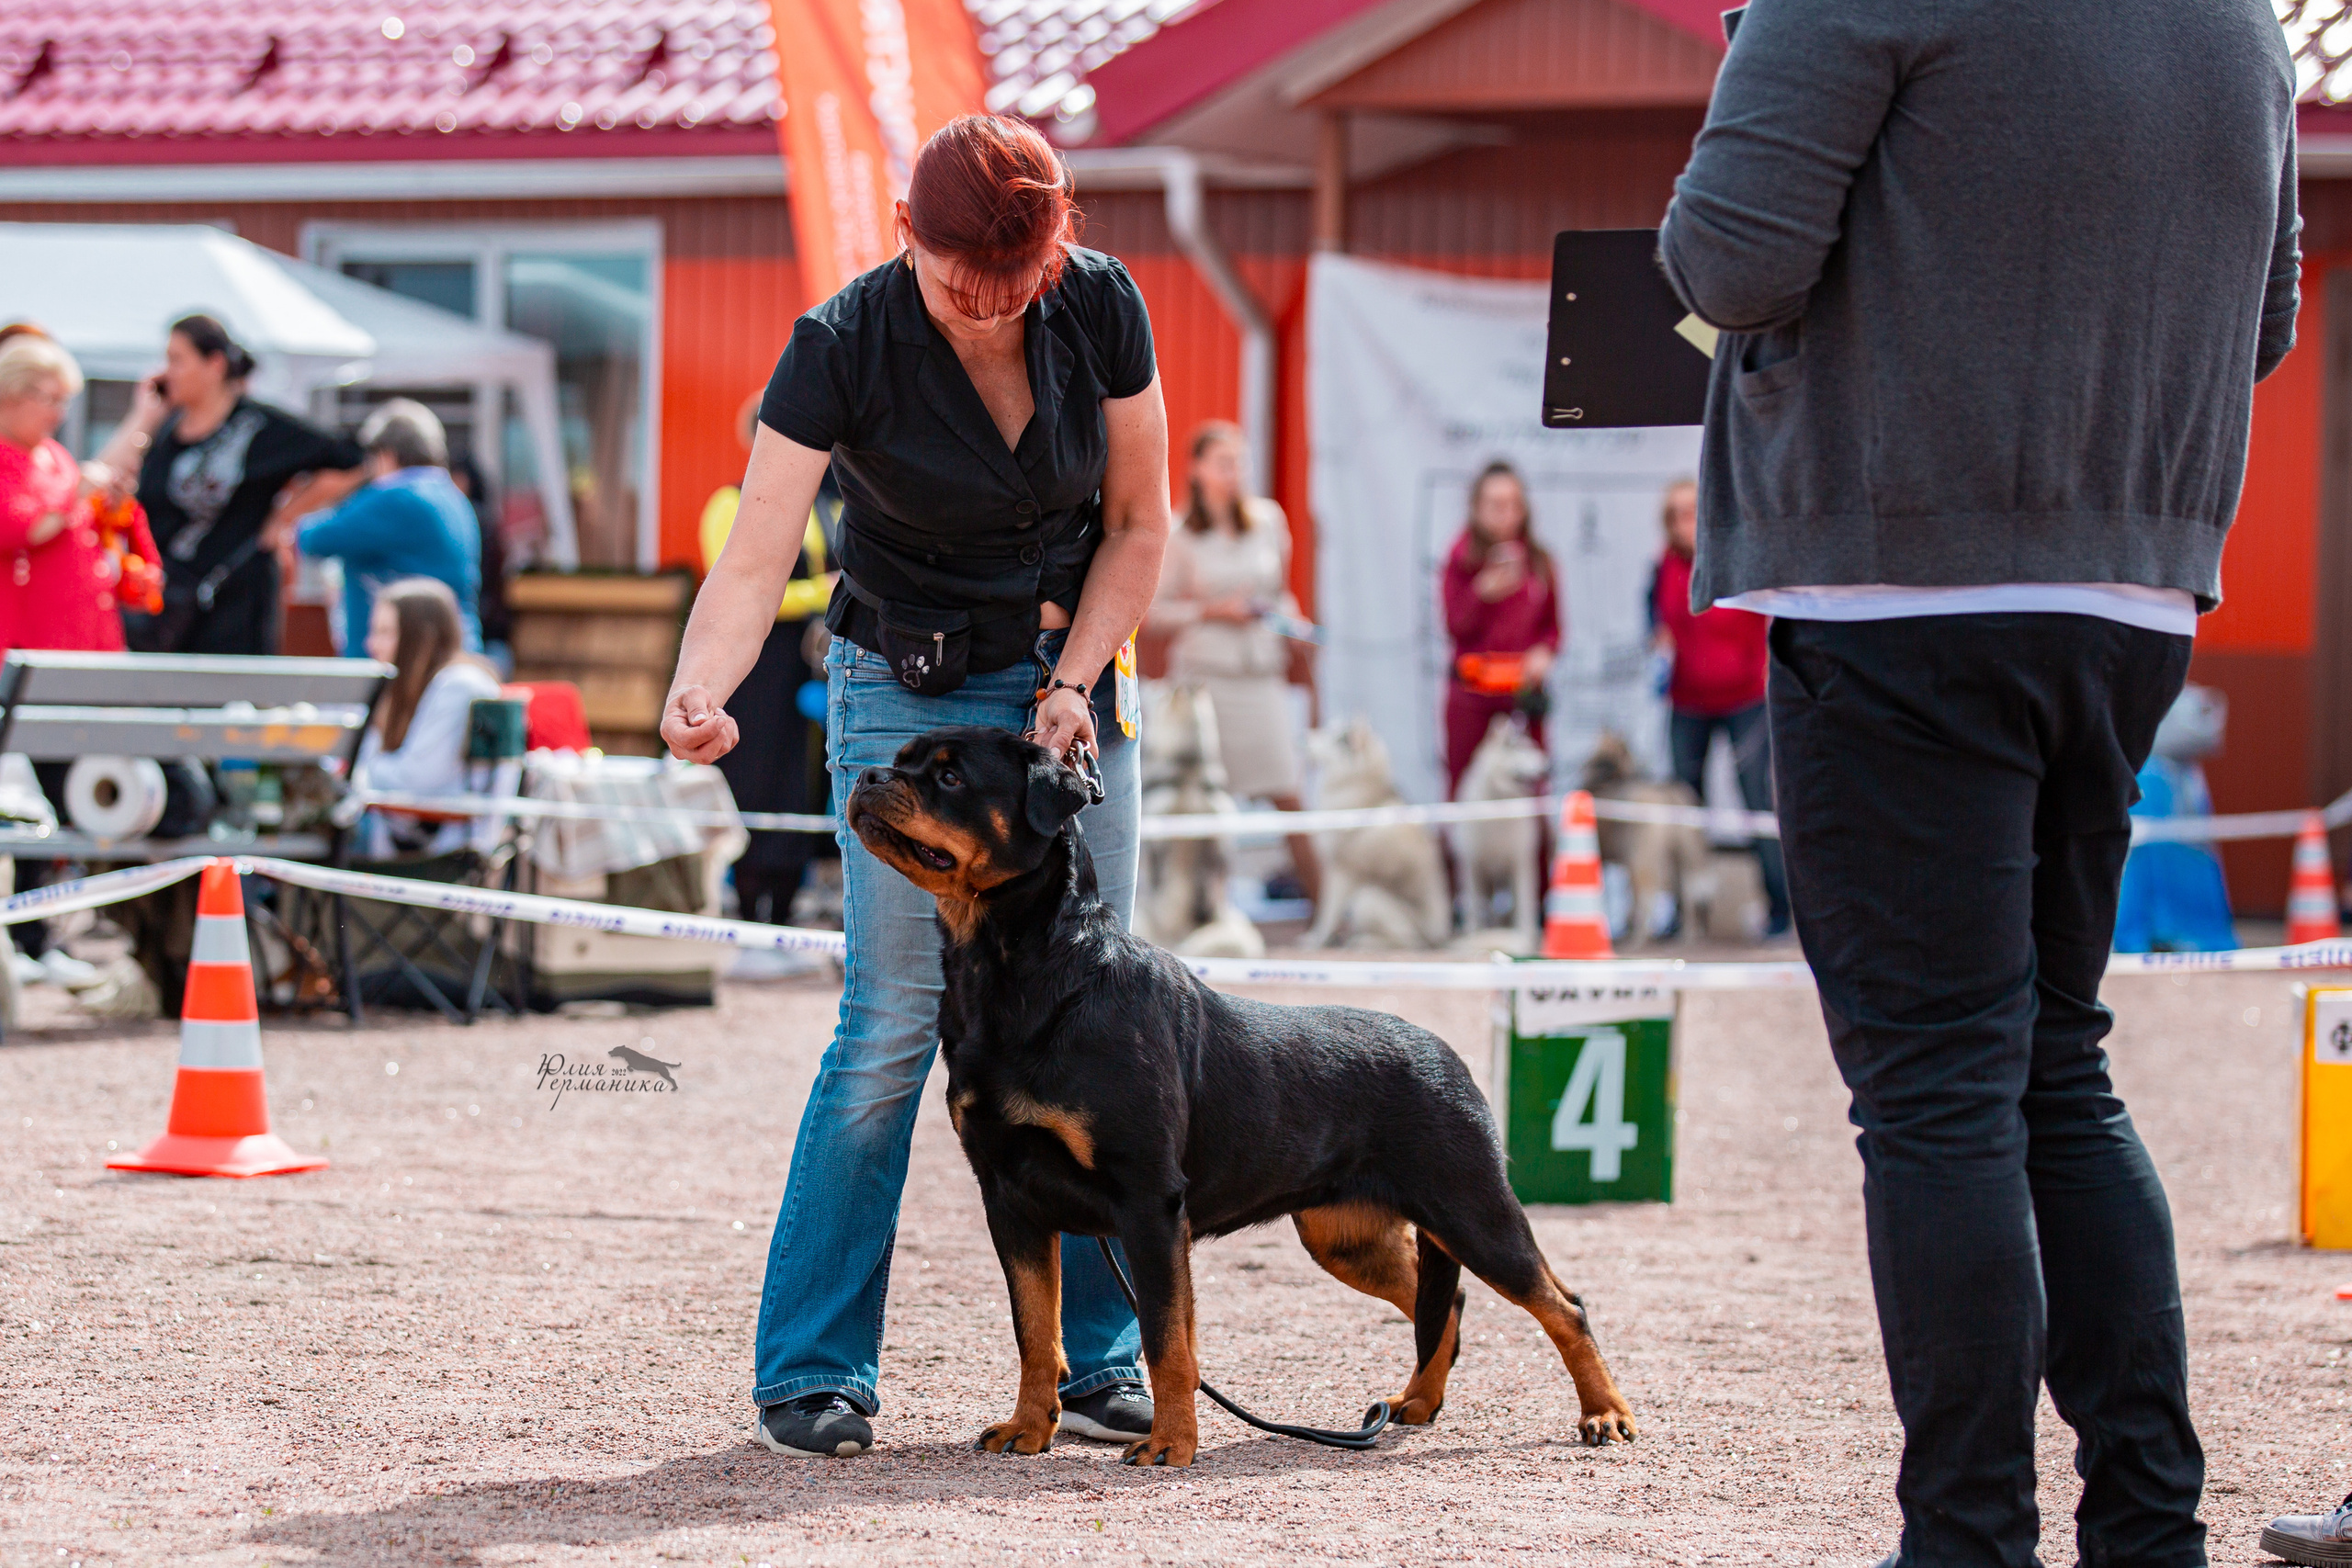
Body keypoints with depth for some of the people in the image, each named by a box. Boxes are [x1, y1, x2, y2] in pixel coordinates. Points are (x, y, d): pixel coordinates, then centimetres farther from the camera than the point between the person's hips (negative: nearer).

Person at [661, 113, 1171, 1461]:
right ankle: (814, 1369, -4)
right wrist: (699, 692, -46)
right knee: (895, 1021, -11)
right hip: (907, 694, -3)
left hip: (1071, 677, 3)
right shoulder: (845, 346, -21)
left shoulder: (1102, 308, -12)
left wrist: (1075, 682, -11)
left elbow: (1139, 523, -1)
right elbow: (757, 558, -28)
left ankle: (1099, 1354, 8)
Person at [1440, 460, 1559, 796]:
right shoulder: (1464, 559, 0)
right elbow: (1456, 627, -4)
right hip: (1472, 693, -2)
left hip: (1525, 691, 2)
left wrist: (1544, 652, -7)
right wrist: (1484, 593, -19)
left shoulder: (1539, 562, 7)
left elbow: (1553, 626, 13)